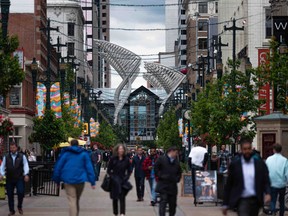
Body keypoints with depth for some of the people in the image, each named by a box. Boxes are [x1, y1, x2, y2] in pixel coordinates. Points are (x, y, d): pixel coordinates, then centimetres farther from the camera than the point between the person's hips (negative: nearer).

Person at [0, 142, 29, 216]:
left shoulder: (22, 156, 5)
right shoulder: (6, 157, 9)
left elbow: (26, 166, -2)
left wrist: (26, 174, -18)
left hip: (19, 179, -2)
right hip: (9, 179, 2)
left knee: (20, 192, -15)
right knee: (10, 195, 4)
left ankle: (19, 206, 11)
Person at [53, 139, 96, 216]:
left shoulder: (65, 153, 6)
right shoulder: (84, 154, 7)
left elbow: (58, 167, 5)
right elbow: (89, 167, 2)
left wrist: (57, 180, 12)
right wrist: (92, 182, 1)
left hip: (68, 180, -2)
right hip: (80, 180, 2)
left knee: (72, 201, -7)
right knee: (77, 201, 18)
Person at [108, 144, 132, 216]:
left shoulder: (126, 159, 1)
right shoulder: (113, 159, -3)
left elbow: (129, 171, 8)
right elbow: (109, 170, 2)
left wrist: (126, 178, -5)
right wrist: (112, 177, -10)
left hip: (123, 180, 0)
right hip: (114, 181, 0)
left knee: (122, 197, -12)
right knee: (115, 198, 9)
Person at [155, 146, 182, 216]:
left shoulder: (176, 161, 14)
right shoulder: (161, 159, -1)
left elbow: (179, 172, 23)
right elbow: (156, 168, -1)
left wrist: (177, 179, 5)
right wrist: (161, 176, -10)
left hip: (173, 186, 5)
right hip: (163, 185, -5)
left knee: (173, 203, 8)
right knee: (163, 201, -12)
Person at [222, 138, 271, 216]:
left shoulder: (260, 163, 4)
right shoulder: (234, 164, 0)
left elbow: (266, 181, 4)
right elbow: (228, 185, 3)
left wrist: (267, 193, -17)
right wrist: (225, 204, 3)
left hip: (255, 201, 3)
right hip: (242, 201, -3)